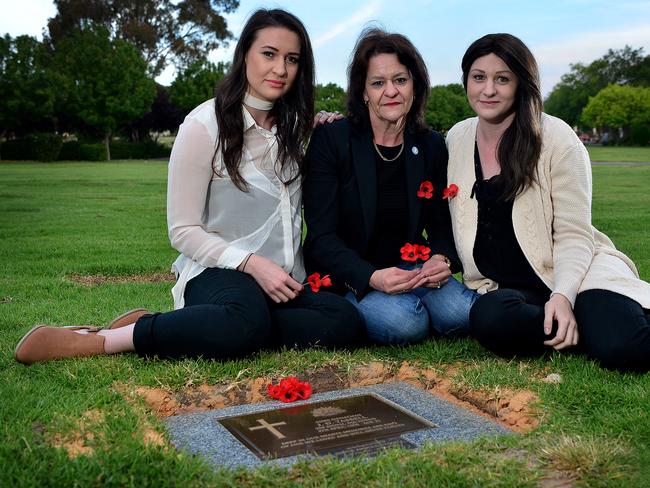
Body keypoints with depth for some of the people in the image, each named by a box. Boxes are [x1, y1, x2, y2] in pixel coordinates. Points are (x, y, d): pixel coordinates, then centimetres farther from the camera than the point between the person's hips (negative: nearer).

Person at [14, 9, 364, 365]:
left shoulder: (294, 125, 10)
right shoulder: (204, 125, -7)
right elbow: (183, 231, -7)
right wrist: (252, 263, -19)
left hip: (285, 281, 7)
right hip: (217, 271, -6)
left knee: (346, 322, -26)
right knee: (247, 323, -41)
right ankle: (95, 341, -24)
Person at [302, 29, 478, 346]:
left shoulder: (432, 146, 2)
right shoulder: (330, 140, -11)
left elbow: (440, 223, 8)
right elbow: (321, 236, -14)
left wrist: (441, 258, -17)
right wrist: (371, 277, -31)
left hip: (407, 267, 4)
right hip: (347, 276, -3)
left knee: (461, 314, -24)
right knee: (404, 323, -31)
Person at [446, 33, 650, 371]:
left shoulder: (557, 138, -7)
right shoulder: (456, 139, 5)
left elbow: (573, 236, -9)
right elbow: (450, 218, 14)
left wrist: (563, 295, -24)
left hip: (570, 272, -3)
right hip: (503, 288, 4)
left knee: (620, 347, -32)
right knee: (489, 317, -34)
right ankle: (590, 327, -9)